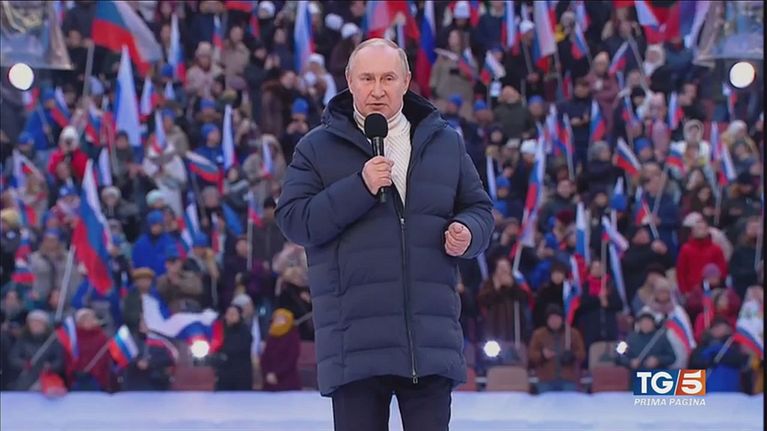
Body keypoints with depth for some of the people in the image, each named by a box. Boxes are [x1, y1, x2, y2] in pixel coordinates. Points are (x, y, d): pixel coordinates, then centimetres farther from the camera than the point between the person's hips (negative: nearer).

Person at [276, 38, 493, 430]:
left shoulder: (445, 143, 13)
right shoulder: (317, 148, 6)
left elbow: (479, 209, 20)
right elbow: (293, 221, -4)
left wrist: (469, 232, -5)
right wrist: (359, 187, -16)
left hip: (431, 339, 2)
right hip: (355, 340, -2)